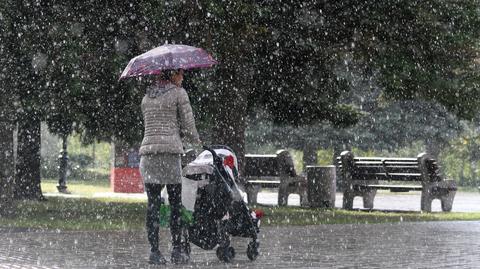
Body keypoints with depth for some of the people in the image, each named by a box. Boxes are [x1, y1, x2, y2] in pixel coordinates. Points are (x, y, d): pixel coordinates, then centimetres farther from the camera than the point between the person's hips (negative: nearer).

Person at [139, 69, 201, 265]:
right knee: (175, 204, 2)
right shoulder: (178, 93, 1)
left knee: (153, 204, 3)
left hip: (148, 150, 5)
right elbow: (188, 125, 1)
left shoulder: (146, 97, 19)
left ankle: (154, 251, -2)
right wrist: (196, 140, 21)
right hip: (170, 150, -5)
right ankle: (177, 250, 1)